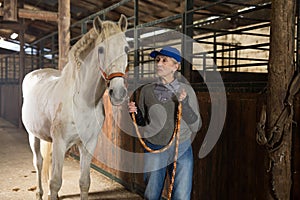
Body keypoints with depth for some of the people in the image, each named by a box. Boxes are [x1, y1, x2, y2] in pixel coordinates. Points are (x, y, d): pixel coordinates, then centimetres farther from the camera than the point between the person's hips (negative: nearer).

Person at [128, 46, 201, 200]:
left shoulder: (187, 90, -3)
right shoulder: (147, 90, 0)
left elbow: (196, 127, -5)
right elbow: (142, 124, 8)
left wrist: (185, 103, -18)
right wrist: (135, 114, -12)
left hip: (182, 151, -1)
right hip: (153, 150, 1)